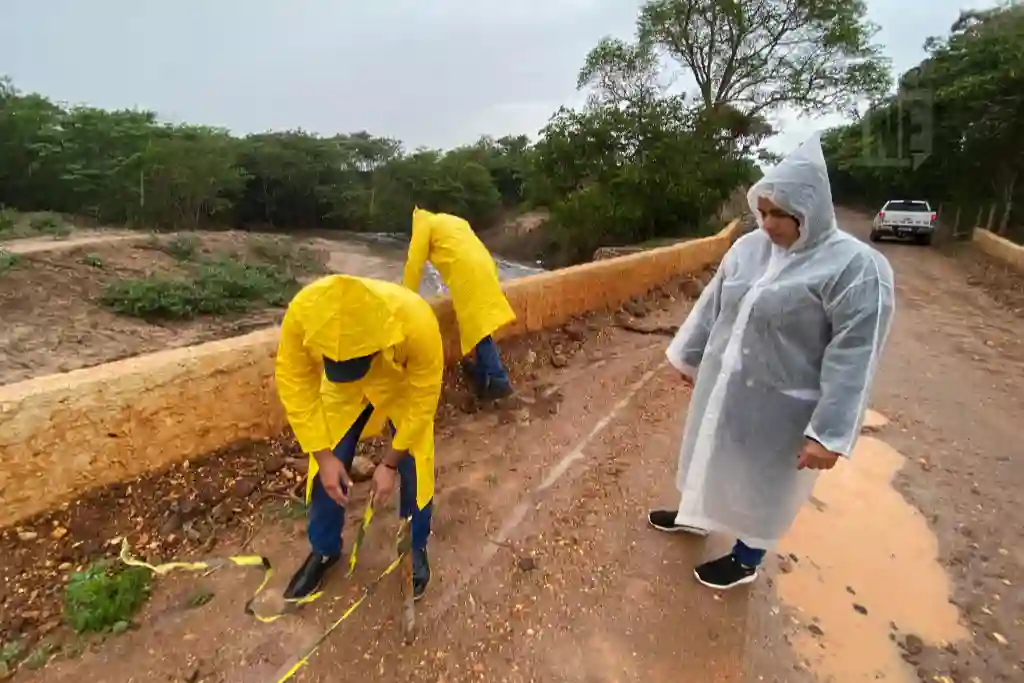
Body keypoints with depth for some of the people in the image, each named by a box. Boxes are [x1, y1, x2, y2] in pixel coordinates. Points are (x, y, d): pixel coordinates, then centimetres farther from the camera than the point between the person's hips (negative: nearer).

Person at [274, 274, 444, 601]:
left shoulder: (417, 321, -42)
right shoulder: (302, 313, -36)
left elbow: (424, 399, -25)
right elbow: (295, 385, -19)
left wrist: (390, 463, -18)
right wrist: (323, 455, -18)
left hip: (405, 389, -1)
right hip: (341, 390, 2)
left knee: (414, 472, -2)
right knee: (326, 473, 3)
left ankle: (415, 549, 28)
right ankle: (324, 550, 32)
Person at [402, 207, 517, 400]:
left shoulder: (424, 223, 11)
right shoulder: (453, 221, 32)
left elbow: (414, 262, 5)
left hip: (468, 275, -8)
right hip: (483, 269, 8)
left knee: (477, 327, -6)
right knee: (478, 324, 15)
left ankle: (498, 381, -6)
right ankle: (482, 373, 24)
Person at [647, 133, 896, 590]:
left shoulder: (856, 267, -19)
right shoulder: (748, 246, -1)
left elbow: (853, 359, -20)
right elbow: (711, 306, 8)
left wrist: (829, 433, -21)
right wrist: (687, 356, 15)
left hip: (778, 405, -6)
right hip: (722, 386, 6)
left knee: (763, 482, 15)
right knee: (711, 456, 24)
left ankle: (745, 560, 39)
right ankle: (697, 514, 51)